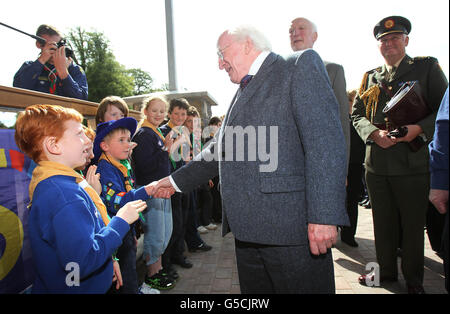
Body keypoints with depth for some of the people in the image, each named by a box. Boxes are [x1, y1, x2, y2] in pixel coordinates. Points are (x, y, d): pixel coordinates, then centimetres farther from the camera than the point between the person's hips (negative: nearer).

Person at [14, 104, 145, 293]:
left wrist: (108, 259, 12)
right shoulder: (64, 194, -30)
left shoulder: (52, 184, 4)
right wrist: (120, 221, -23)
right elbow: (83, 262, -33)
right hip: (74, 287, -9)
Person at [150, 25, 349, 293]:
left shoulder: (301, 65, -2)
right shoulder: (243, 92, 23)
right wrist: (177, 180, 26)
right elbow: (220, 150, 26)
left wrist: (324, 215, -21)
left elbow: (326, 141, -14)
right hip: (248, 231, 8)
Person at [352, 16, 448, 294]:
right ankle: (386, 271, 31)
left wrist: (419, 128, -18)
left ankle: (414, 279, 27)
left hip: (413, 164, -3)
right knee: (383, 223, 14)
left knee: (413, 225, 8)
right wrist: (374, 133, -8)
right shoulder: (370, 77, 15)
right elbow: (357, 114, 12)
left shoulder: (427, 67, 6)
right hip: (376, 164, 3)